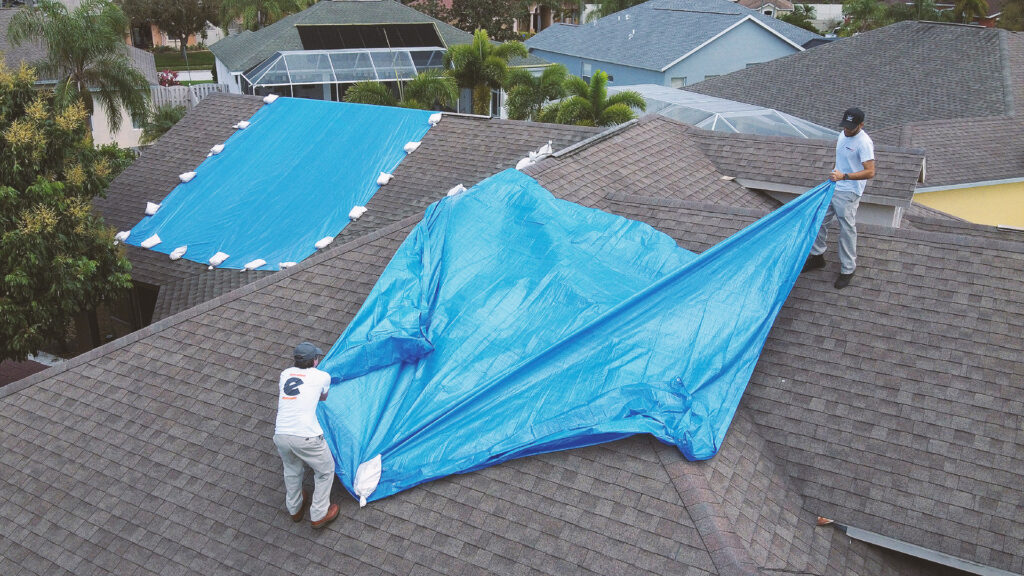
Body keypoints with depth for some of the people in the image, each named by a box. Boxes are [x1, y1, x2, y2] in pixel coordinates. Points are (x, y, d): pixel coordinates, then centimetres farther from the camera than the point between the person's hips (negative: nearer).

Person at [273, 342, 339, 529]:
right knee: (325, 471, 20)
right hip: (306, 437, -5)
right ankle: (319, 515, 27)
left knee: (291, 470, 31)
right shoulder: (322, 377, 4)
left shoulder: (285, 374, 13)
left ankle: (294, 510, 49)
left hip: (280, 435, 5)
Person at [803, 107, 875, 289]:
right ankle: (817, 256, 32)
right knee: (819, 221, 15)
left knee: (847, 230, -1)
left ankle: (848, 269, 11)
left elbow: (870, 172, -26)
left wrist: (844, 176, -34)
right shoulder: (844, 135, 6)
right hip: (833, 186, 9)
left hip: (848, 193, -9)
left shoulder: (864, 143, -21)